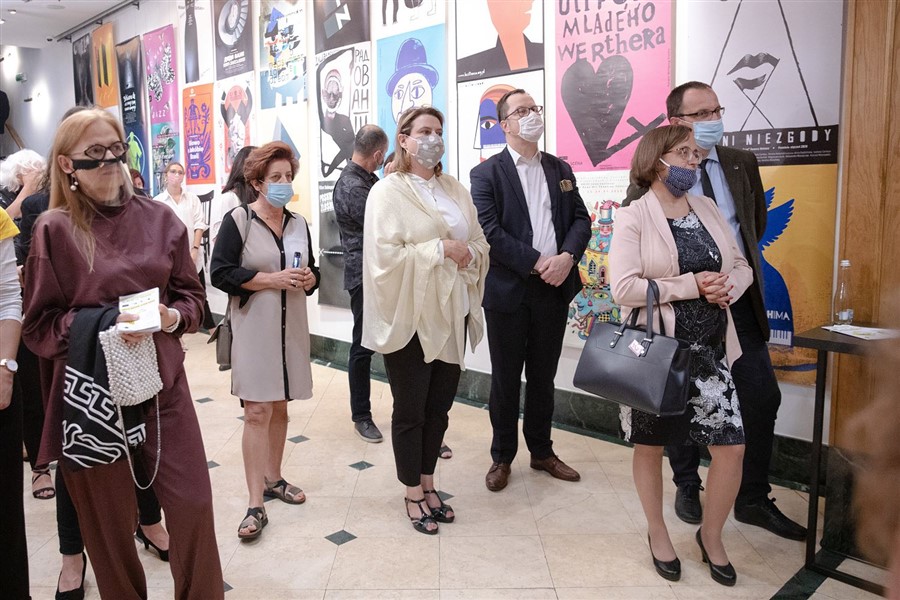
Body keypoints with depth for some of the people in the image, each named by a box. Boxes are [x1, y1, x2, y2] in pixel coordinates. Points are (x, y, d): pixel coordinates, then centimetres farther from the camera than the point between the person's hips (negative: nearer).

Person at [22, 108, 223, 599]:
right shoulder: (54, 230, -3)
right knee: (108, 518, 9)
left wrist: (172, 316, -12)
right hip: (91, 388, -2)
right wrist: (97, 325, -17)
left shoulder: (160, 219, 3)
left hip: (162, 383, 2)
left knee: (193, 505, 3)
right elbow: (38, 326, -2)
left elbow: (192, 296, 9)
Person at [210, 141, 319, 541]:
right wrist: (273, 279, -20)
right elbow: (221, 273, -12)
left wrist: (308, 278, -6)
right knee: (257, 411, -7)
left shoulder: (298, 224, 11)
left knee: (280, 407, 14)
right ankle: (256, 504, -1)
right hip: (253, 326, -5)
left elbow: (312, 272, 18)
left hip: (292, 326, 5)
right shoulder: (237, 220, -5)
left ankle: (273, 479, 30)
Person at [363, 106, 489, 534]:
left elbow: (481, 246, 12)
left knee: (439, 407, 15)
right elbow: (385, 256, -16)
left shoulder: (456, 190, 11)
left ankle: (428, 483, 32)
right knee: (410, 411, 8)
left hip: (452, 316, 6)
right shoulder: (388, 192, -6)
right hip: (410, 319, -5)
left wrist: (468, 254, -10)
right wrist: (441, 249, -16)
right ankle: (414, 494, 24)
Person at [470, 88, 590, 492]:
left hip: (555, 289, 4)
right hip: (509, 291, -4)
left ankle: (541, 451, 31)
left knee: (543, 375, 15)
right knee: (506, 378, 7)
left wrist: (567, 257, -12)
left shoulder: (560, 169, 12)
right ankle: (502, 457, 23)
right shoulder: (487, 173, -4)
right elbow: (490, 231, -14)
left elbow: (581, 219, 8)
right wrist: (538, 263, -18)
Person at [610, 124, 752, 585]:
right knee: (650, 443, 10)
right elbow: (622, 288, -17)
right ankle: (657, 532, 33)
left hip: (710, 347, 5)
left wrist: (727, 287, -10)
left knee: (732, 444, 1)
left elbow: (741, 266, 13)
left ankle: (711, 534, 26)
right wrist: (692, 285, -18)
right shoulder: (633, 217, -8)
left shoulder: (706, 208, 9)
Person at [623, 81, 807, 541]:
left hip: (738, 301, 4)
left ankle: (752, 500, 20)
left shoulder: (742, 164, 5)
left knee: (762, 398, 3)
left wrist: (740, 259, 16)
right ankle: (687, 487, 31)